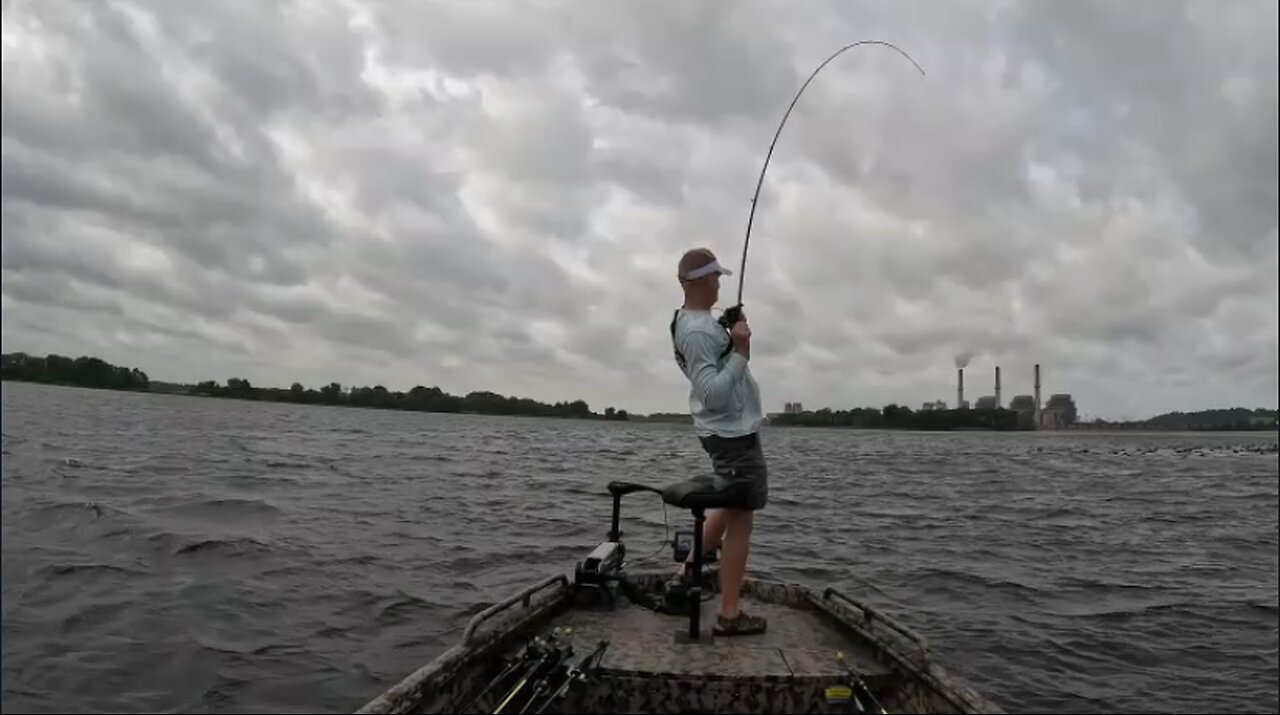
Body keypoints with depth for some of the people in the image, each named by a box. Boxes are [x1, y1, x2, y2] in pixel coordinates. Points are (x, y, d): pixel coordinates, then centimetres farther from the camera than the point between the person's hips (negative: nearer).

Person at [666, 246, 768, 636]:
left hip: (730, 430, 10)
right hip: (733, 433, -10)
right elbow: (714, 393, -29)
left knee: (729, 507, 24)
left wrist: (731, 335, 14)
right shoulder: (698, 331, -23)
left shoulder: (692, 320, 9)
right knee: (740, 519, -3)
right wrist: (741, 353, -31)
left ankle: (687, 571, 29)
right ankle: (730, 615, 3)